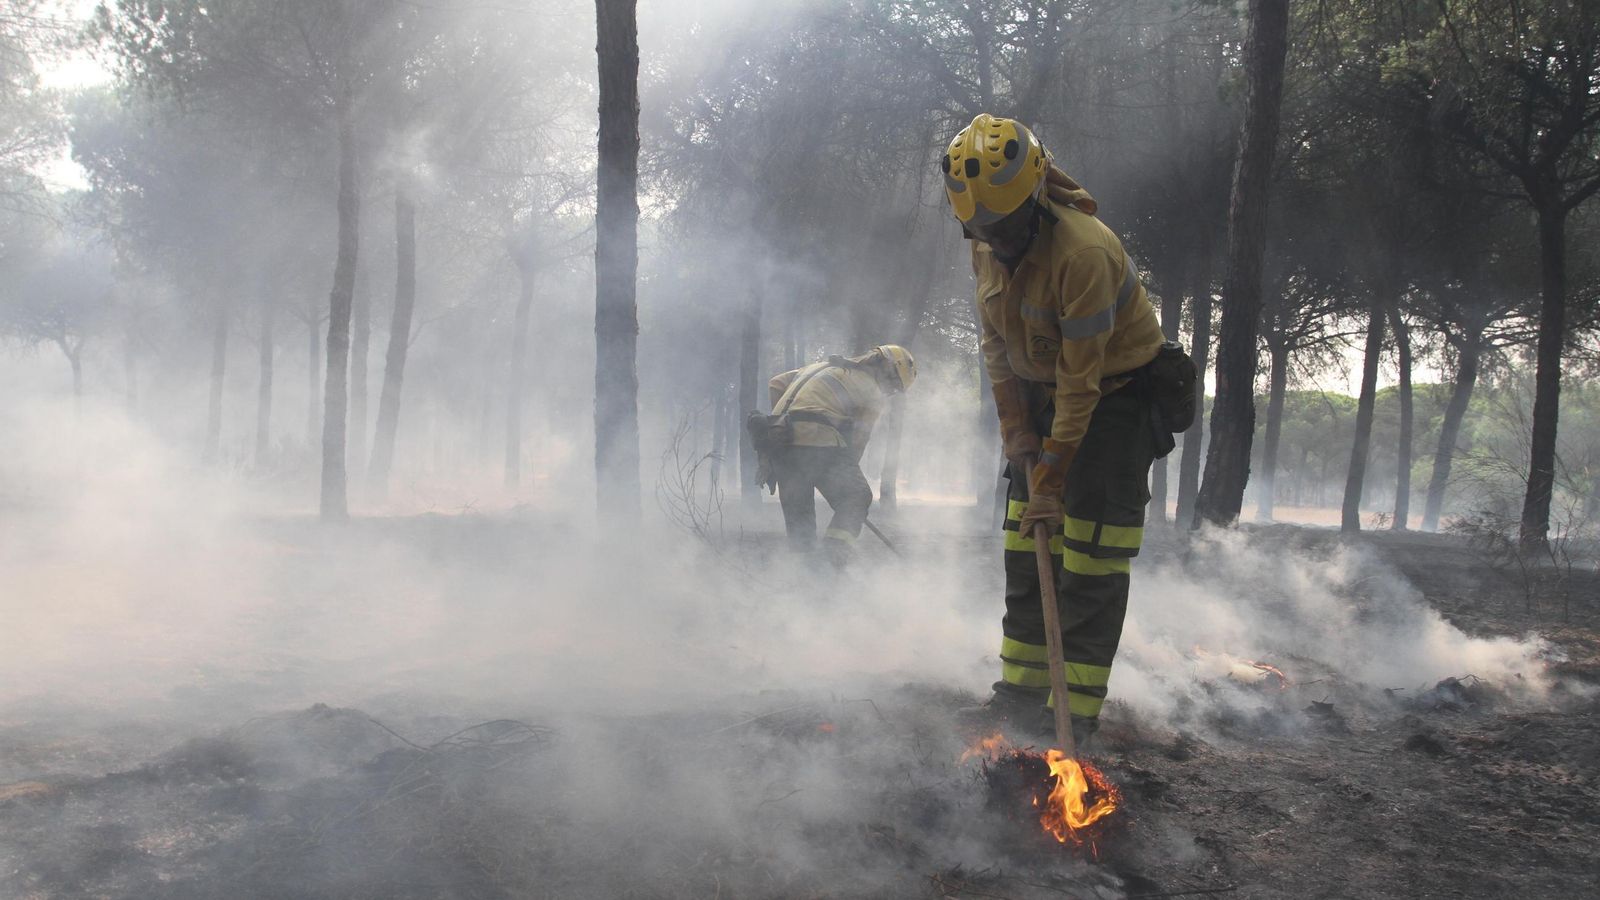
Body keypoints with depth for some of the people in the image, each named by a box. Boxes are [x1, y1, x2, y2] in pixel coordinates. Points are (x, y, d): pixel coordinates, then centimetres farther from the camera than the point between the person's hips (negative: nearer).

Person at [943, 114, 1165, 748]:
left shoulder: (1083, 251, -31)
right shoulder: (986, 248, -5)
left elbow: (1081, 380, -28)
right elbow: (998, 351, 2)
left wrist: (1053, 477, -25)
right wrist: (1021, 444, -4)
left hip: (1117, 395, -7)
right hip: (1045, 392, 7)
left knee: (1091, 557, -10)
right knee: (1025, 547, 5)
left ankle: (1076, 711, -5)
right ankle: (1022, 691, 13)